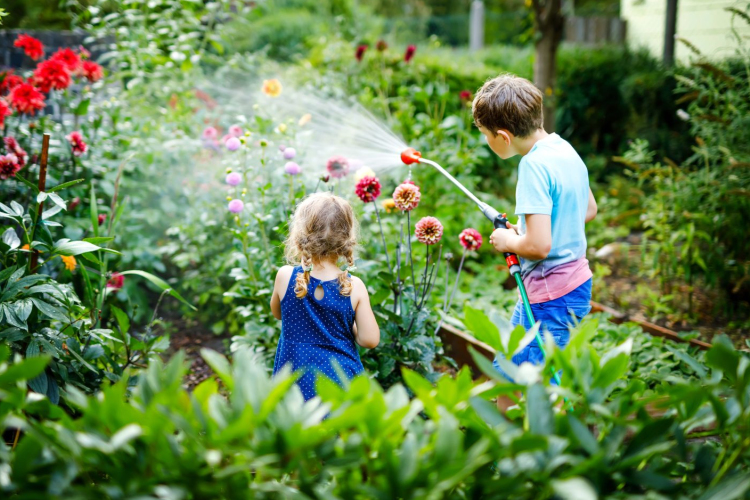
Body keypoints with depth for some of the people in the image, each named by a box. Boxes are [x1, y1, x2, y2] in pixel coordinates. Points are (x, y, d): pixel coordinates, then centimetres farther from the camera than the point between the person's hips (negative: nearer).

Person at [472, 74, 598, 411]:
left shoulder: (534, 165, -23)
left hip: (551, 295, -10)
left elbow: (539, 245, -28)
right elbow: (589, 209, 19)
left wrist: (508, 241, -8)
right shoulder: (564, 148, 5)